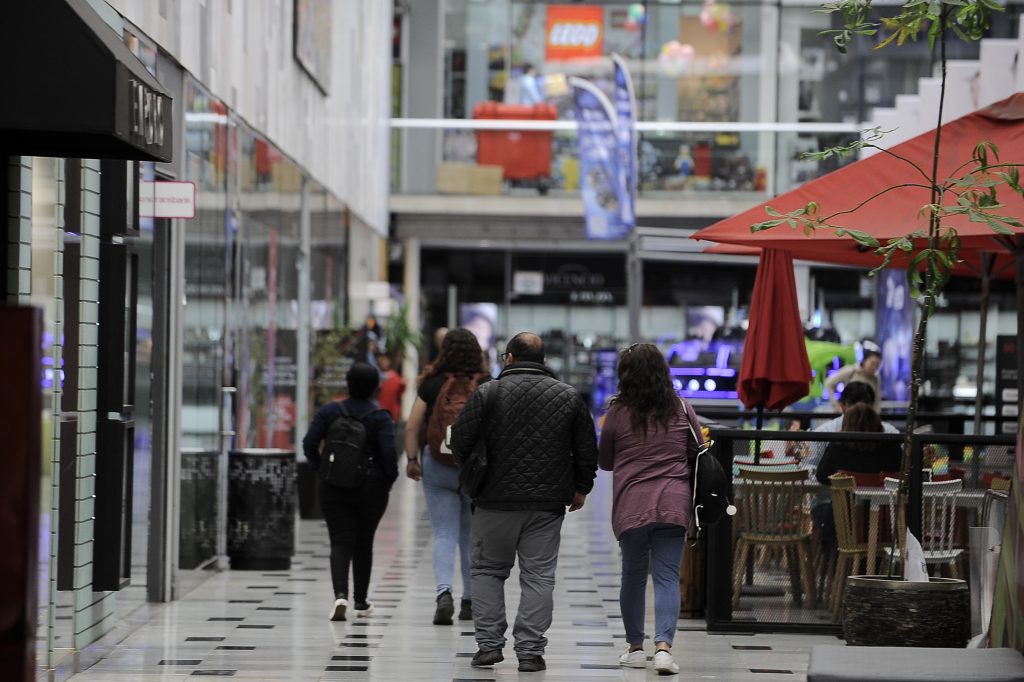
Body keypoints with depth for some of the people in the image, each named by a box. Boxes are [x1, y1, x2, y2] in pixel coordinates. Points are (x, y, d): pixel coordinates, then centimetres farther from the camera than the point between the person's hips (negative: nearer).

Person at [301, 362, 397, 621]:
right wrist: (390, 478, 1)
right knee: (363, 544, 14)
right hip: (372, 488, 0)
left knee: (341, 542, -2)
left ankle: (341, 595, -25)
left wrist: (321, 469, 6)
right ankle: (360, 602, 22)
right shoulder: (380, 417, -6)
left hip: (334, 488, 0)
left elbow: (309, 443, -6)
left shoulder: (329, 412, -1)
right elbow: (388, 452, -15)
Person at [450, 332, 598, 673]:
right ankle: (530, 651, 2)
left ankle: (489, 643, 8)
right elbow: (587, 449, 7)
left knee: (487, 570, 13)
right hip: (548, 504, 1)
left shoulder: (487, 394, -5)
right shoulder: (569, 396, 3)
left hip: (496, 501, -1)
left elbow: (460, 443, -4)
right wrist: (580, 488, 20)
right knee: (539, 576, 5)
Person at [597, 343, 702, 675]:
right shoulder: (682, 411, 3)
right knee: (667, 577, -1)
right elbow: (698, 456, 13)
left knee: (633, 575, 12)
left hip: (631, 506, 0)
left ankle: (635, 647, 19)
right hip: (673, 504, 1)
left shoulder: (618, 413, -1)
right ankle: (663, 645, -16)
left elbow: (604, 462, 10)